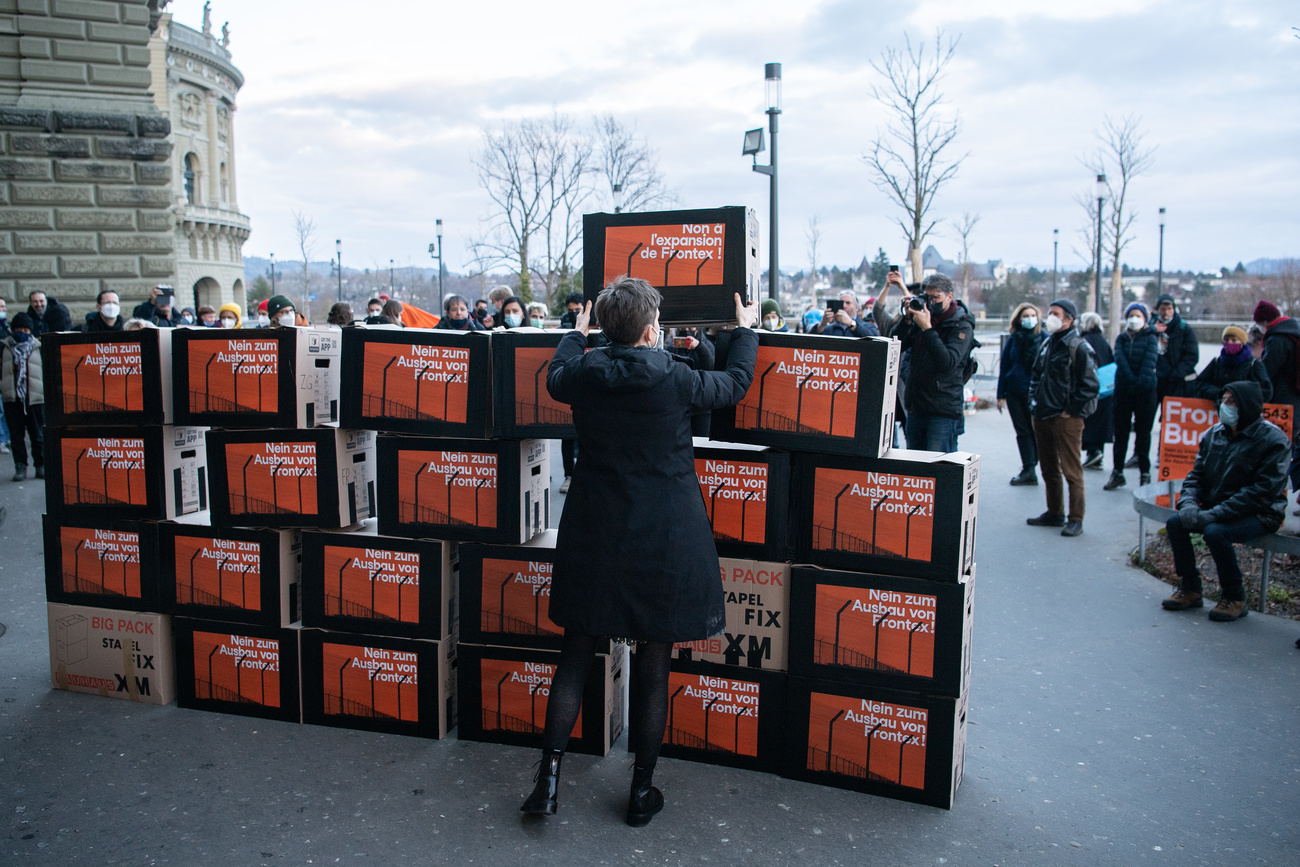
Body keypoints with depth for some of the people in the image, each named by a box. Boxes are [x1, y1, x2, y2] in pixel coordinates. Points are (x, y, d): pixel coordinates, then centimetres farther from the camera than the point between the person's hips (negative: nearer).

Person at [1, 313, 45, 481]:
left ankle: (41, 466, 12)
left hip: (35, 398, -1)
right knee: (16, 435, 3)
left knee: (38, 434, 3)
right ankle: (20, 467, 9)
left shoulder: (38, 348, 6)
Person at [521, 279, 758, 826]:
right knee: (653, 667, 8)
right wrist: (746, 330, 23)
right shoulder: (675, 379, -13)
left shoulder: (585, 375, -5)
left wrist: (577, 331, 38)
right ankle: (642, 791, 20)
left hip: (593, 535, 3)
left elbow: (555, 377, 21)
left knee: (576, 653, 14)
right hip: (664, 540, -2)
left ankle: (549, 773, 14)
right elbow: (735, 384, 6)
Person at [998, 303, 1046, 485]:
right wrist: (1001, 395, 5)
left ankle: (1029, 468, 10)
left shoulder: (1044, 339, 0)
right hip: (1015, 393, 2)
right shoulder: (1013, 340, 6)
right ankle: (1029, 470, 7)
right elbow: (1004, 367, 9)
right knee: (1023, 432, 4)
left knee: (1035, 431, 0)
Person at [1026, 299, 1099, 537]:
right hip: (1042, 417, 8)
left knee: (1071, 471, -5)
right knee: (1049, 469, 15)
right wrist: (1033, 400, 13)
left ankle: (1075, 519, 2)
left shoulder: (1078, 346, -10)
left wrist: (1071, 410, -12)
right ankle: (1054, 513, 26)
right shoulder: (1048, 343, 14)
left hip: (1066, 419, -8)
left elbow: (1090, 384, -13)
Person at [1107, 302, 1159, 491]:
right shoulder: (1121, 338, 9)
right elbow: (1120, 359, -7)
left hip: (1145, 391, -2)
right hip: (1123, 389, 2)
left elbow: (1149, 361, -12)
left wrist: (1141, 382, -25)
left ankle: (1145, 473, 10)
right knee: (1121, 432, 4)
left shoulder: (1150, 338, 2)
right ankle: (1117, 472, 9)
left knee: (1143, 432, 3)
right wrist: (1131, 379, -21)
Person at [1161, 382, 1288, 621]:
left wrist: (1215, 514, -27)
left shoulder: (1273, 440, -14)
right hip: (1217, 508, 6)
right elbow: (1196, 474, 10)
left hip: (1260, 514, -6)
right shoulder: (1214, 434, 6)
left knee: (1215, 532, -31)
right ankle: (1190, 589, 1)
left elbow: (1262, 492, -21)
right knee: (1175, 523, -15)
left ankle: (1235, 598, -10)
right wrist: (1189, 503, -13)